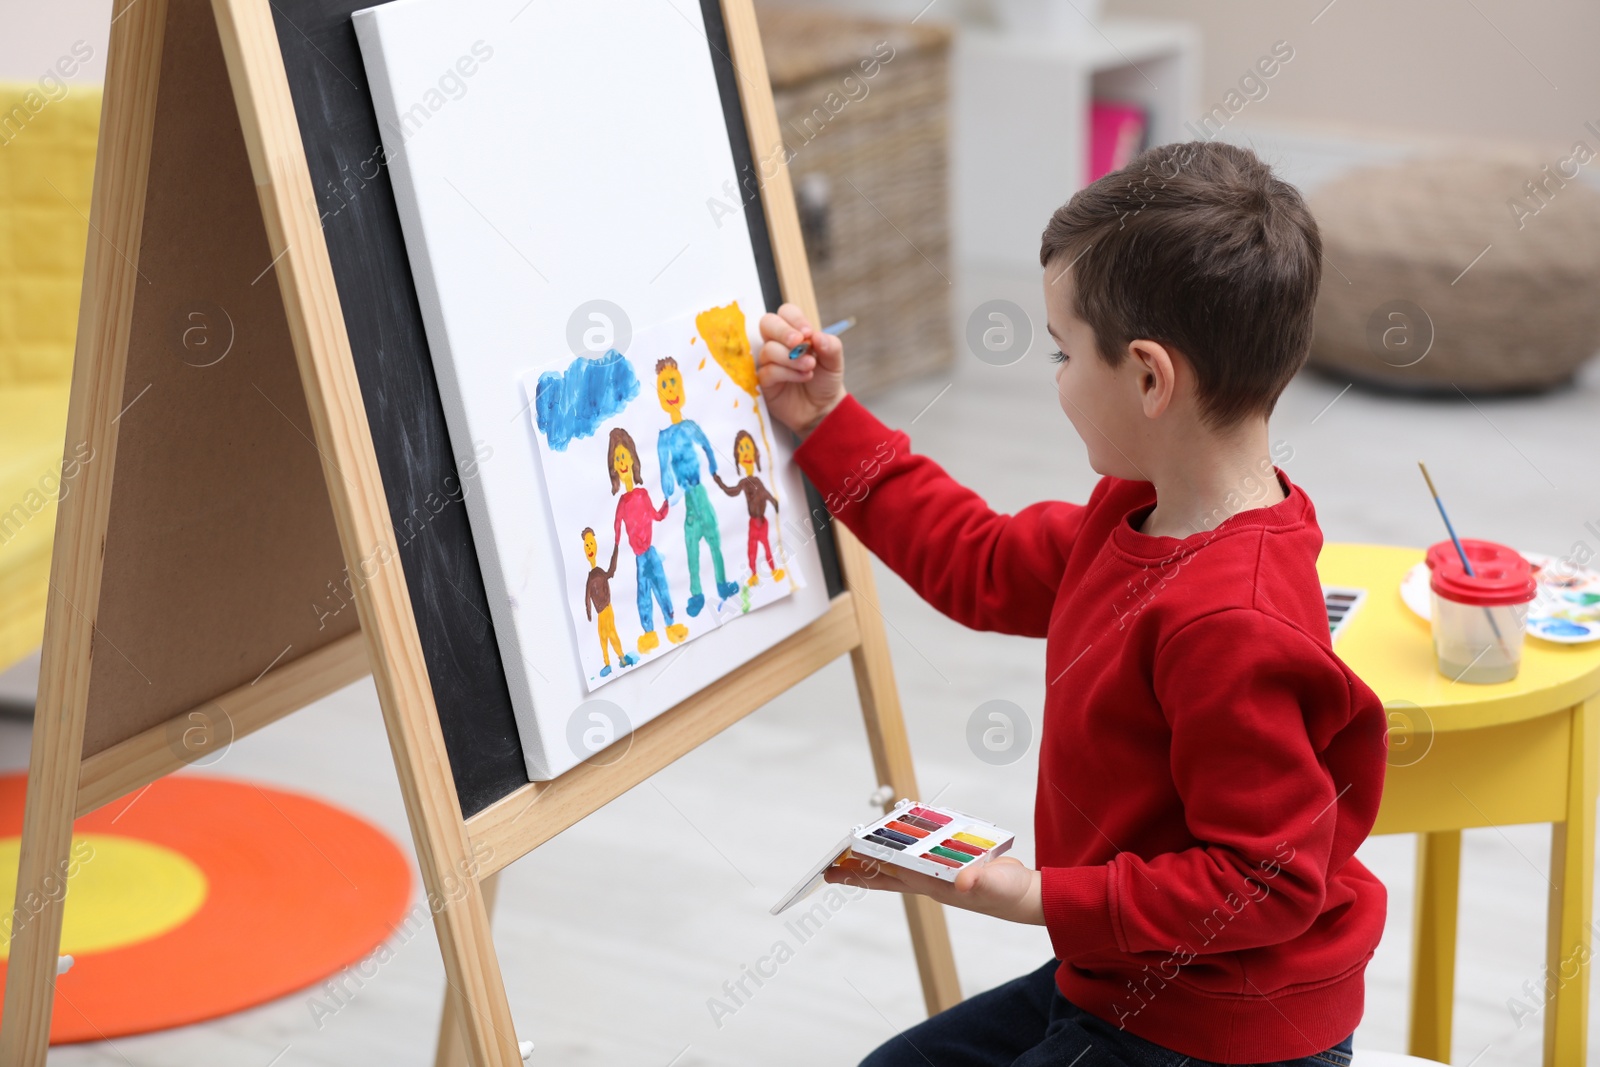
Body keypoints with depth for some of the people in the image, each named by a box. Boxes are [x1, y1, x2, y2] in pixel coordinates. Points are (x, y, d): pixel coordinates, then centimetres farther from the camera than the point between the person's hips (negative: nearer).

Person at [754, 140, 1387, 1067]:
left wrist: (1047, 899, -25)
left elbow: (1270, 880, -29)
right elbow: (984, 566, 17)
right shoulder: (1139, 515, 0)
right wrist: (827, 423, 17)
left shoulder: (1233, 623, -32)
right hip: (1121, 982, 10)